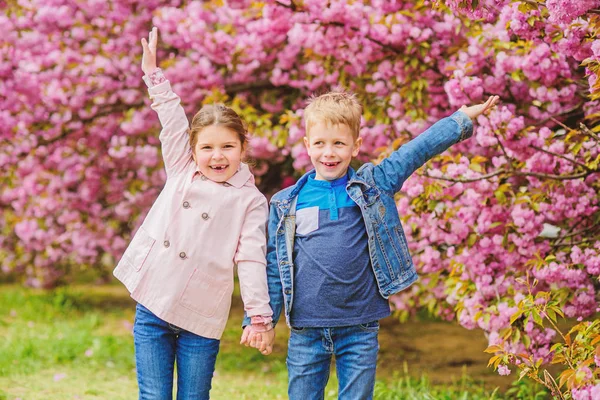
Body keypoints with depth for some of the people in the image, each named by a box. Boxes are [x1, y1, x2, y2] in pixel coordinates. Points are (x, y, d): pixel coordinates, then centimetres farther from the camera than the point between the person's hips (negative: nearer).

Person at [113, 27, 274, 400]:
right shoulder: (181, 172, 9)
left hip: (201, 319, -3)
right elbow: (173, 121, 9)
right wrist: (153, 72, 8)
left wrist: (260, 316, -13)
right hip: (152, 308, 3)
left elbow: (252, 260, -7)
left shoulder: (251, 201, -1)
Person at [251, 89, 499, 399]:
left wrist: (464, 117, 2)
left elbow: (417, 150, 4)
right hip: (306, 330, 1)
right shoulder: (285, 204, 4)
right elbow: (274, 267, 8)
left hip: (360, 329, 0)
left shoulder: (373, 186, 3)